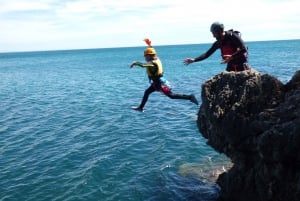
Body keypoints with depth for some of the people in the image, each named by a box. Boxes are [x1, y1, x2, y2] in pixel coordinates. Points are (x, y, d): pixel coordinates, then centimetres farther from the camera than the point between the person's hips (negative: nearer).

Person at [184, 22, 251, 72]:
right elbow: (207, 54, 4)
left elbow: (244, 50, -20)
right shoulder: (218, 43, 4)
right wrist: (194, 60, -7)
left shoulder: (233, 36, -15)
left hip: (241, 65, -5)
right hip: (231, 67, 6)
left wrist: (231, 57, -31)